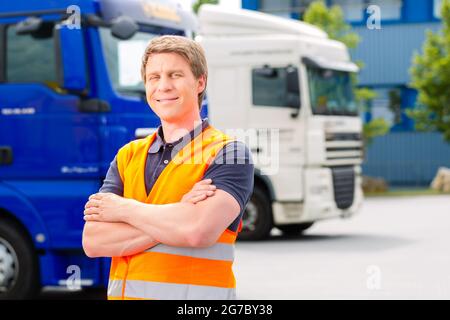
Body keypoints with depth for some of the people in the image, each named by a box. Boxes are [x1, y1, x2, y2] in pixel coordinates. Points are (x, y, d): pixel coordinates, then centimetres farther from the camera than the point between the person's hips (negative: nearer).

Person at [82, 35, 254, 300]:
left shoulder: (229, 153, -5)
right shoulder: (127, 156, 8)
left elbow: (198, 230, -21)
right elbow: (93, 241, -4)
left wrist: (123, 209, -8)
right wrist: (176, 215, -14)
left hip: (194, 293, -4)